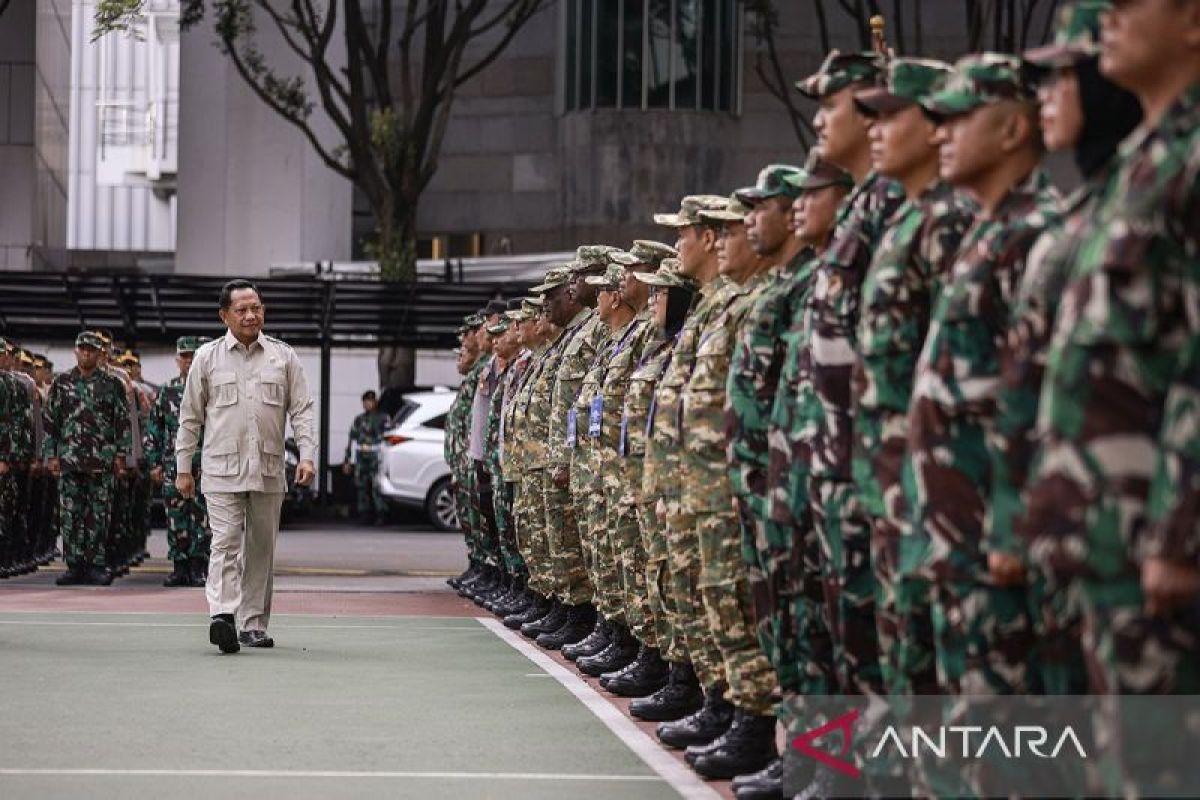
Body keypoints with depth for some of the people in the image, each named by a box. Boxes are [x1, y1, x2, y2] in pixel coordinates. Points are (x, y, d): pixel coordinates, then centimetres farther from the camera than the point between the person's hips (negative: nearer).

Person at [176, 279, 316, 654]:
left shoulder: (284, 357, 9)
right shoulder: (207, 358, 5)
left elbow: (301, 410, 7)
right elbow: (190, 416, 9)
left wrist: (307, 455, -6)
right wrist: (183, 468, 7)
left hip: (269, 470, 2)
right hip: (222, 470, -2)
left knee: (261, 549, 8)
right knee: (225, 542, -14)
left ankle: (254, 624, 15)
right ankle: (223, 616, -25)